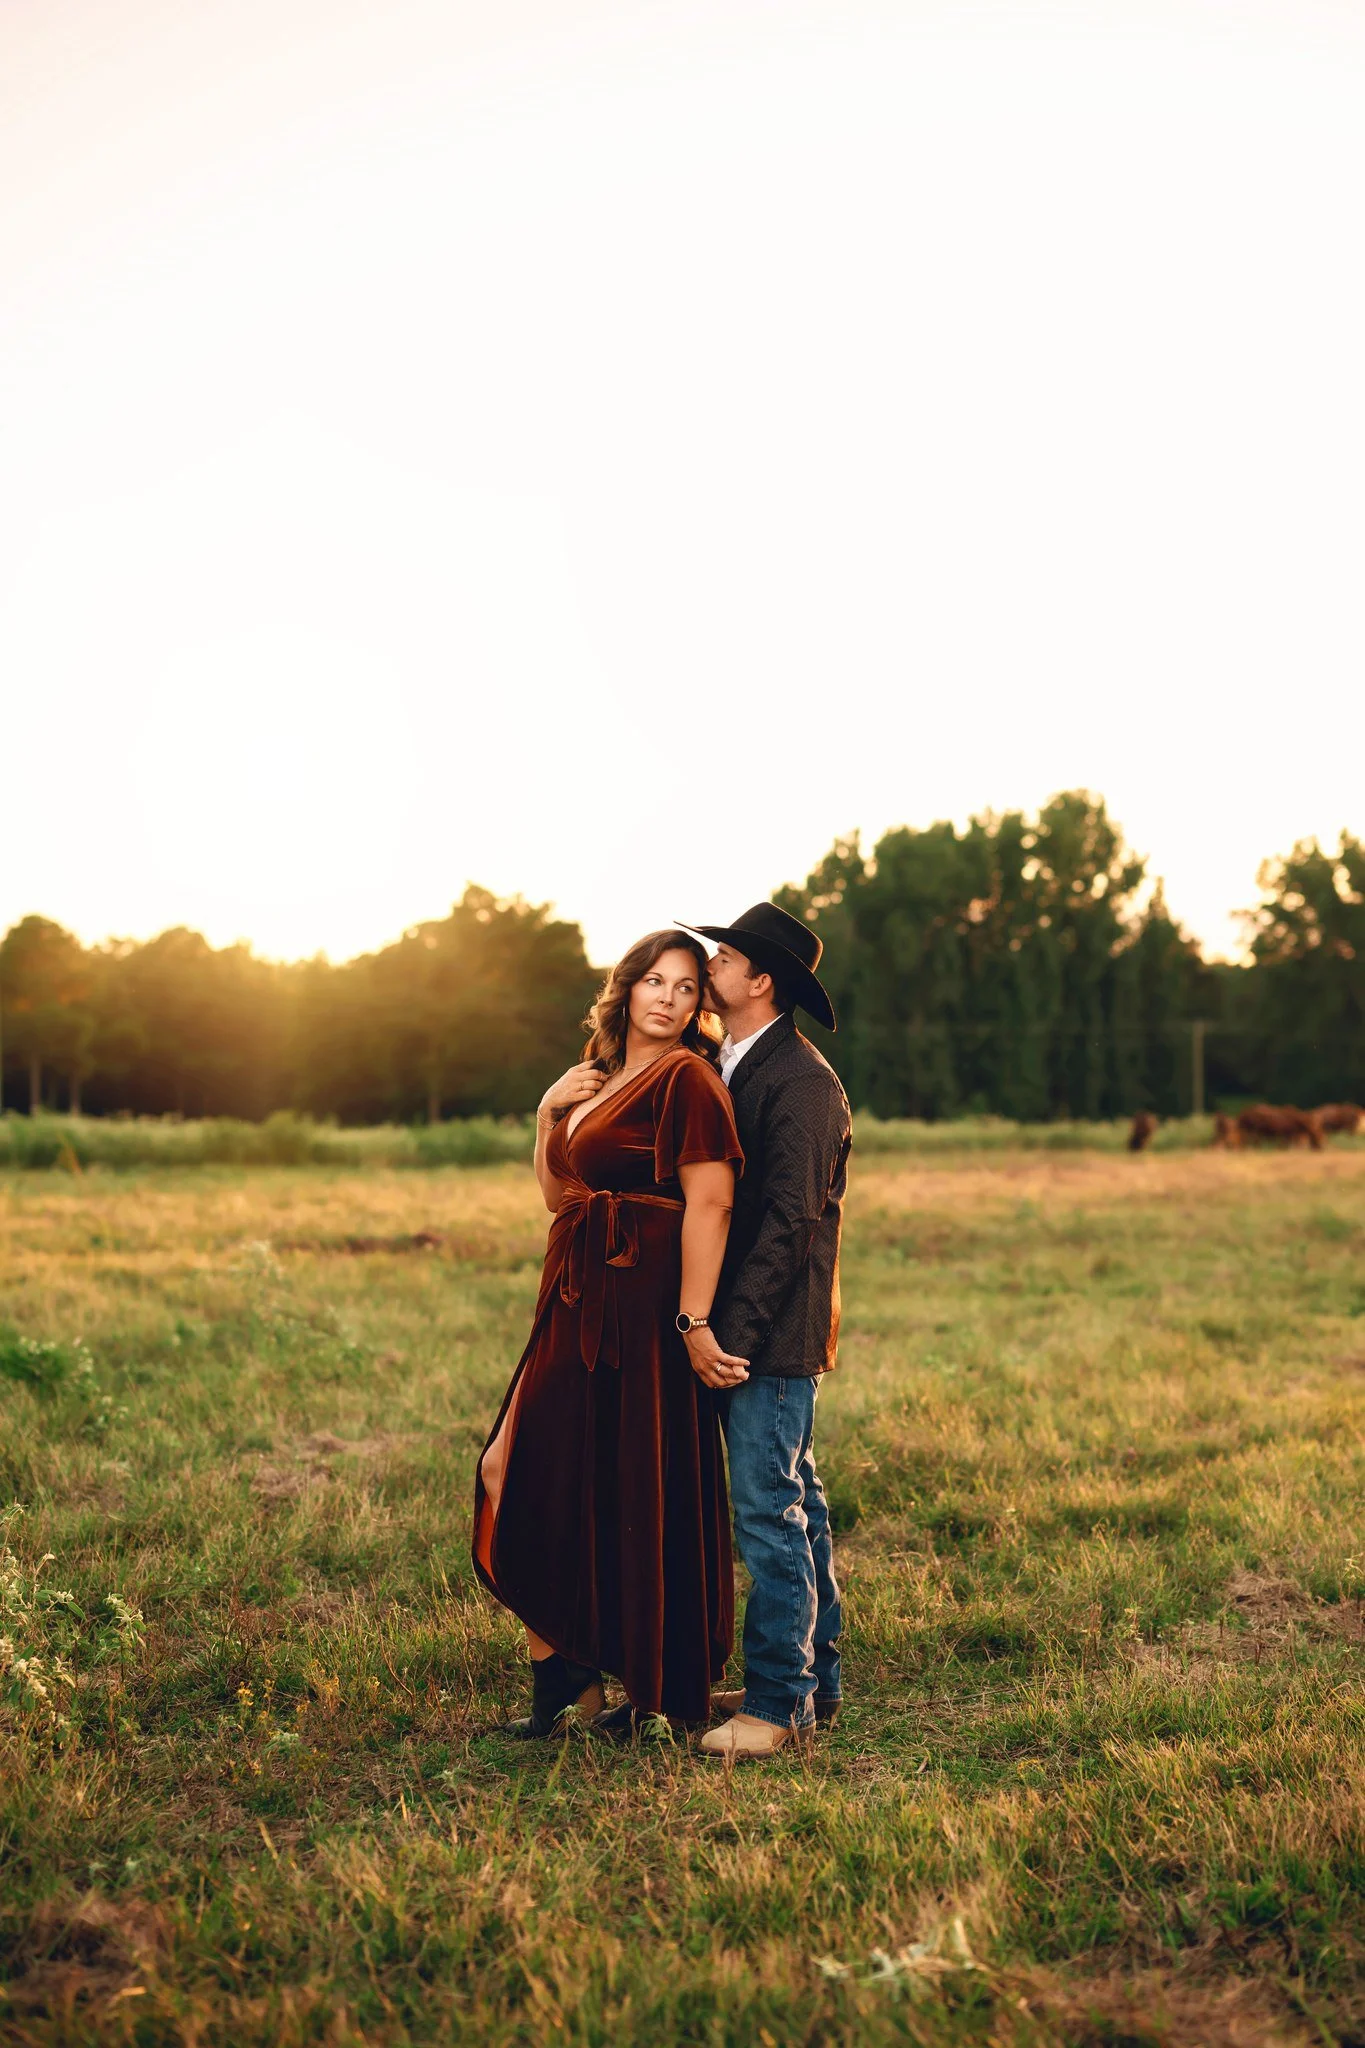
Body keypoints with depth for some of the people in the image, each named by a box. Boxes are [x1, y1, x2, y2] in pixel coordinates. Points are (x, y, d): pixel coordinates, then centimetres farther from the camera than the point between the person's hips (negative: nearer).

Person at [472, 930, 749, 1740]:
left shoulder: (688, 1078, -11)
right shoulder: (602, 1076, 16)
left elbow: (710, 1203, -19)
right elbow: (557, 1194, 18)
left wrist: (694, 1322, -25)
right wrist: (549, 1111, 4)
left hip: (644, 1304, -9)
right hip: (580, 1303, 9)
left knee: (639, 1493, 0)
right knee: (528, 1472, 8)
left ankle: (660, 1693, 17)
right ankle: (567, 1677, 19)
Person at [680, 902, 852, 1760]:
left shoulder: (801, 1079, -15)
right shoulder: (737, 1067, 15)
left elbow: (791, 1219, -20)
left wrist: (734, 1328, -22)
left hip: (773, 1333, -10)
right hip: (747, 1327, 10)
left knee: (770, 1513, -5)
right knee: (794, 1506, 16)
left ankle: (780, 1704, 4)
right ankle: (814, 1680, 26)